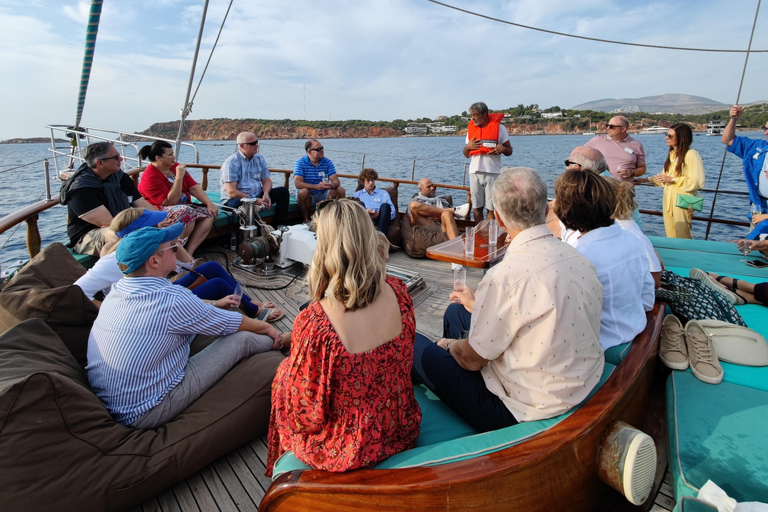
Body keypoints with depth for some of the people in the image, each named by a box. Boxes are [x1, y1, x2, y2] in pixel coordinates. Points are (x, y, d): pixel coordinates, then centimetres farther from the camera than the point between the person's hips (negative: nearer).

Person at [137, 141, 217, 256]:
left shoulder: (175, 166, 8)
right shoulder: (150, 177, -14)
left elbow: (194, 187, 4)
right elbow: (170, 201, -21)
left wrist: (209, 203, -10)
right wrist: (179, 177, -24)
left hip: (185, 206, 8)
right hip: (161, 210, -8)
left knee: (209, 214, -16)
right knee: (188, 216, -36)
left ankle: (188, 253, -24)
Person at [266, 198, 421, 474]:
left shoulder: (314, 323, -32)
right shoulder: (398, 292, -17)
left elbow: (306, 412, -18)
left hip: (348, 449, -4)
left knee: (283, 374, 21)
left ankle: (286, 465, 46)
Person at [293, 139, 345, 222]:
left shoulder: (328, 162, 3)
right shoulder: (300, 163, -8)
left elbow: (336, 181, -7)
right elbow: (297, 183, -22)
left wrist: (333, 185, -35)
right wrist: (317, 186, -37)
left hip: (324, 195, 3)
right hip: (309, 197, -3)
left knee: (340, 190, -20)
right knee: (303, 192, -35)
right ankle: (306, 220, -16)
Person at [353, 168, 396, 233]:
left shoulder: (383, 193, 23)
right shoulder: (357, 194, 25)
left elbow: (392, 213, 10)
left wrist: (379, 214, -10)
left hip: (379, 220, 0)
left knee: (385, 205, -29)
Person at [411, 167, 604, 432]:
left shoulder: (508, 275, -30)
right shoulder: (578, 258, -5)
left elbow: (473, 359, -17)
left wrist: (449, 344, 5)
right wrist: (480, 305, 20)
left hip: (525, 409, -8)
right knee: (455, 312, 19)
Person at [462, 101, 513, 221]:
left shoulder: (499, 127, 4)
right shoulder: (471, 128, 14)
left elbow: (509, 151, 6)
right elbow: (466, 155, 16)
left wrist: (502, 149, -15)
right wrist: (467, 147, -5)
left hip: (493, 172, -3)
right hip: (475, 172, 3)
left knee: (491, 208, -3)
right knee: (477, 207, 5)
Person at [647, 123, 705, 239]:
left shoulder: (691, 154, -10)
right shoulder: (672, 154, 15)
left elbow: (697, 182, -16)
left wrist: (672, 179, -17)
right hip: (668, 200, 8)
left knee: (682, 237, -1)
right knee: (670, 236, 10)